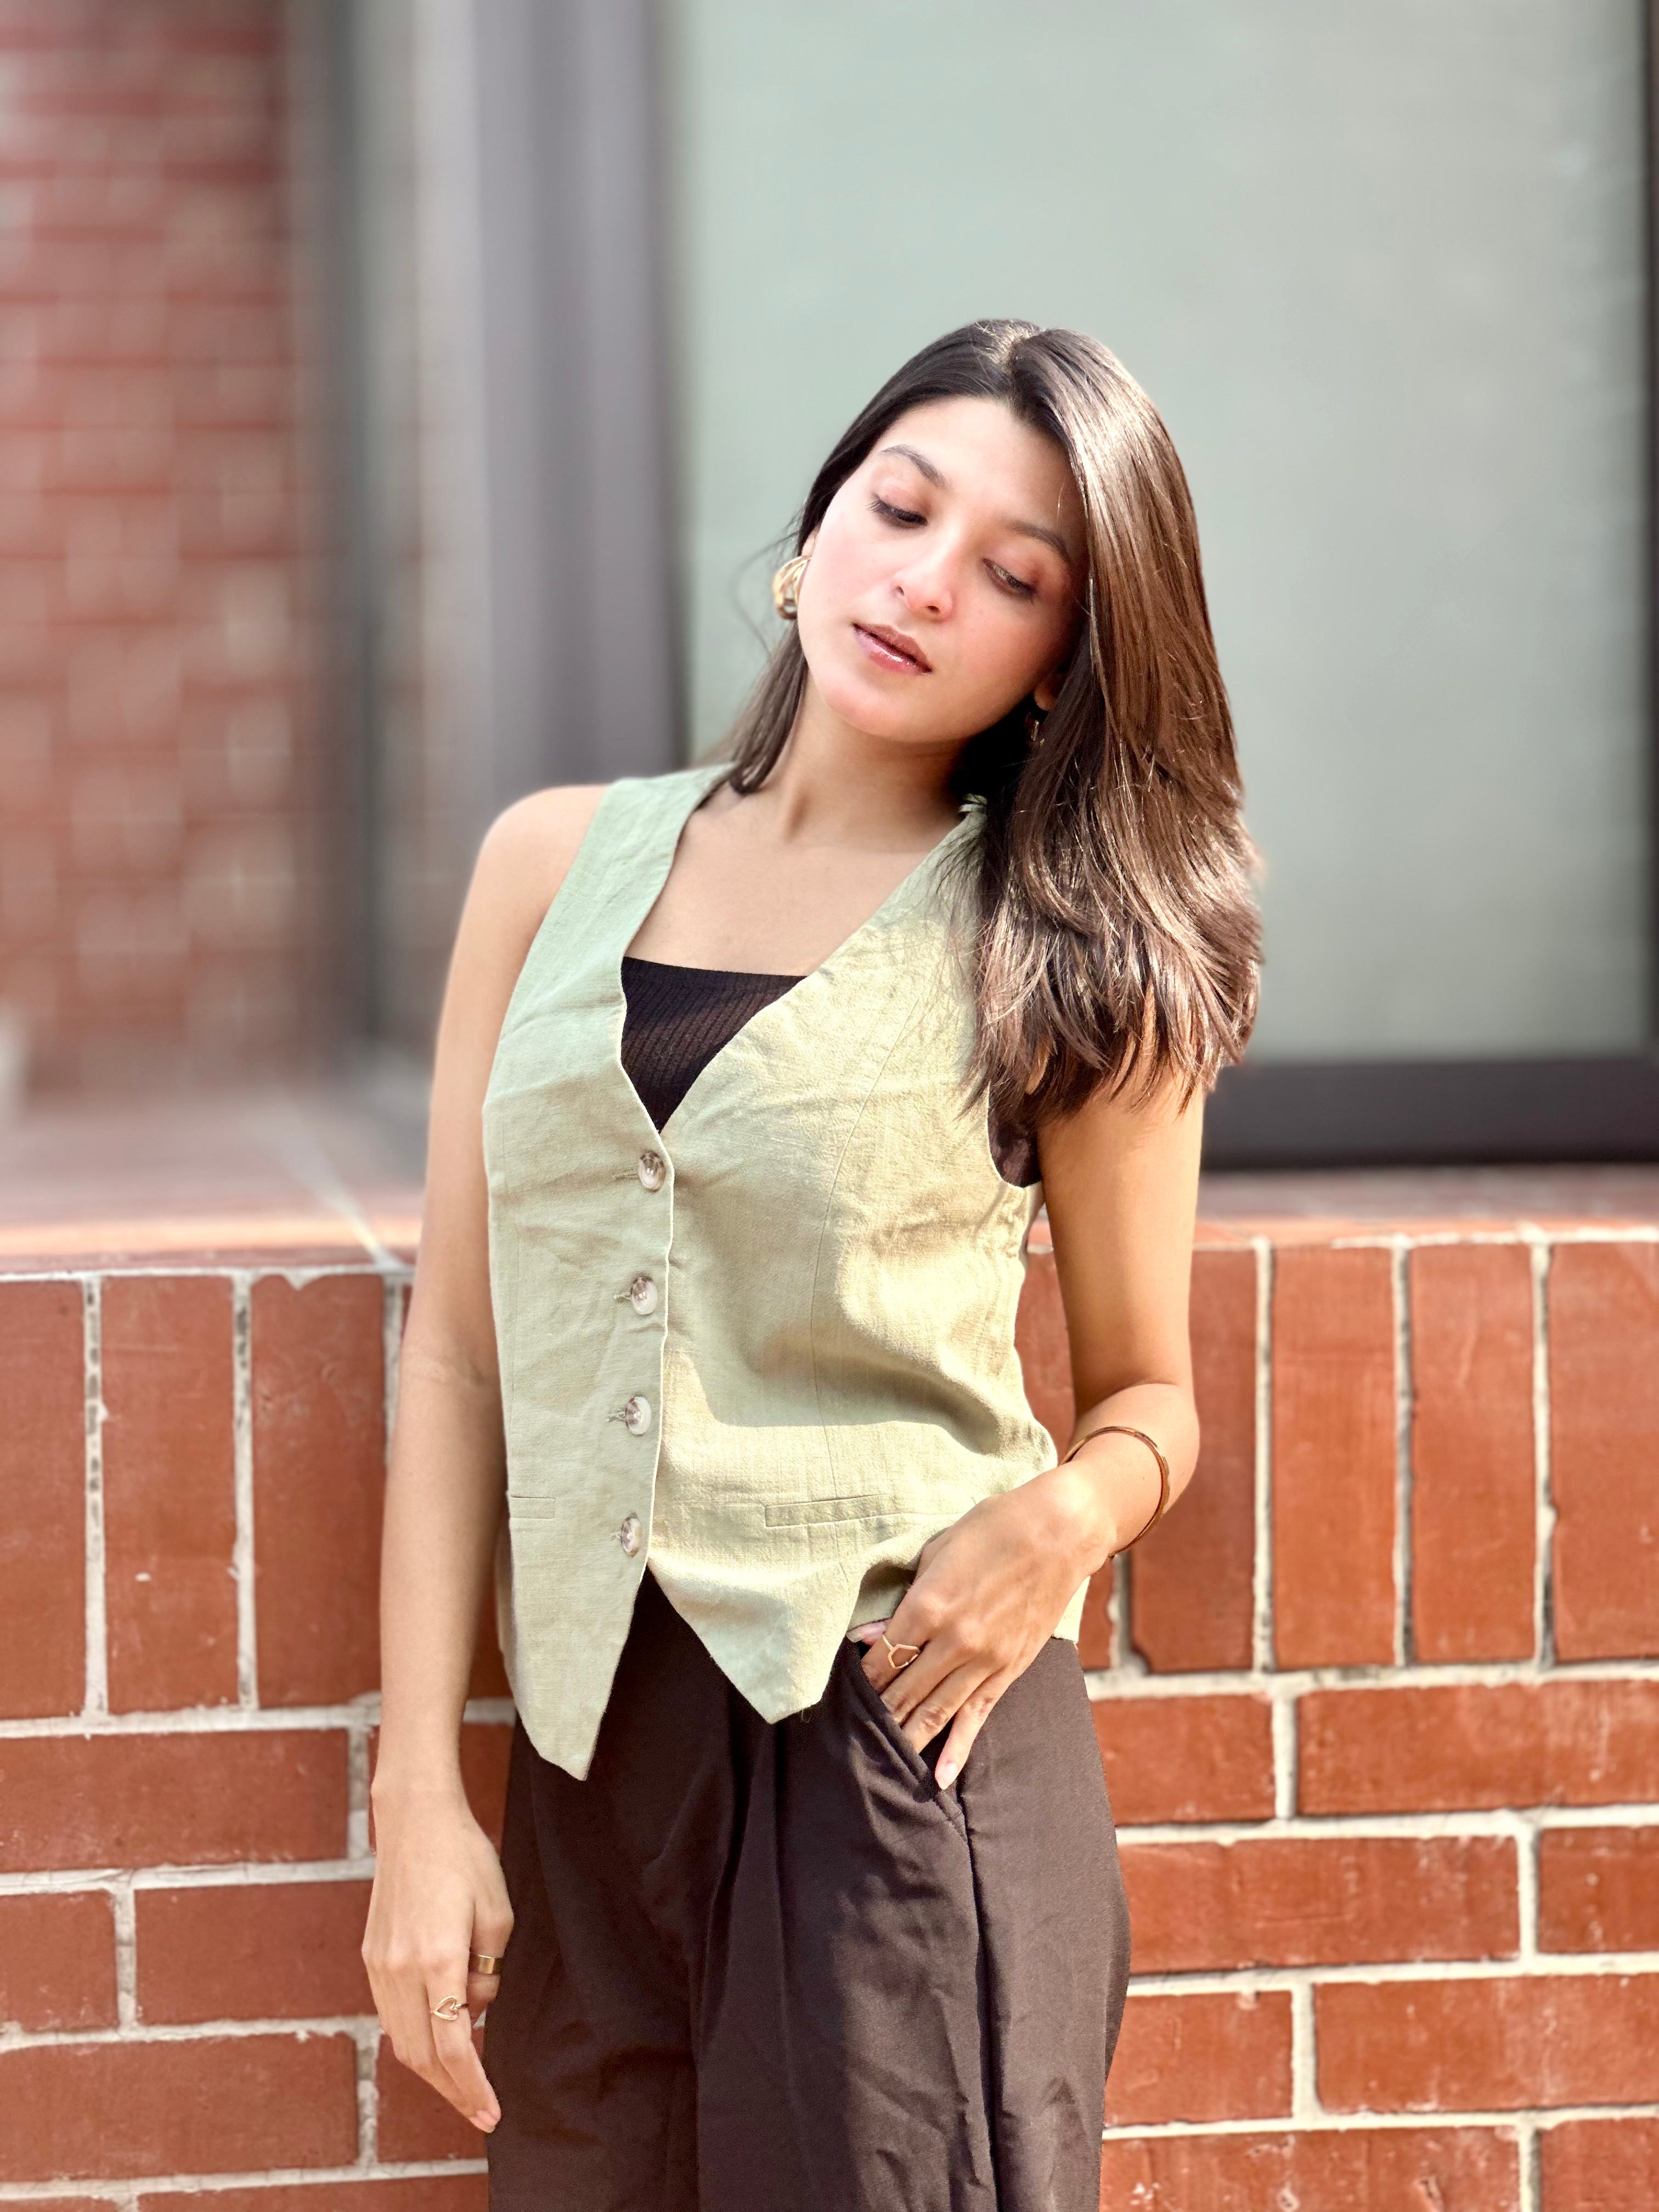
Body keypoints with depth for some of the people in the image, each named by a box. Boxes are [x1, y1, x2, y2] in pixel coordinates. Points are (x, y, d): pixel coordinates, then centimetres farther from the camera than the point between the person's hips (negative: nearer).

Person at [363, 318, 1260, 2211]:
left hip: (900, 1726, -3)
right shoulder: (559, 864, 7)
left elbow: (1151, 1396, 8)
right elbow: (456, 1352, 6)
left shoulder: (1068, 962, 0)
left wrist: (1074, 1509, -16)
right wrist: (419, 1800, 1)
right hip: (589, 1750, 3)